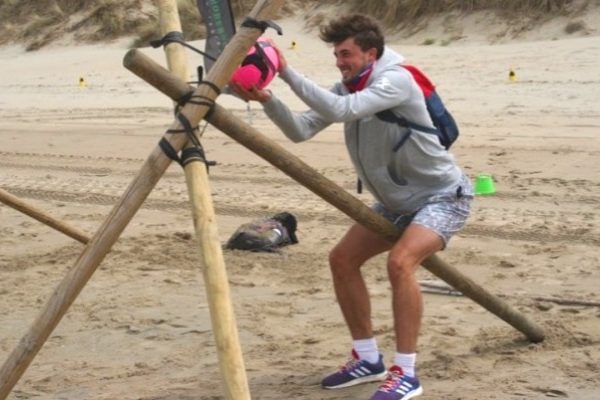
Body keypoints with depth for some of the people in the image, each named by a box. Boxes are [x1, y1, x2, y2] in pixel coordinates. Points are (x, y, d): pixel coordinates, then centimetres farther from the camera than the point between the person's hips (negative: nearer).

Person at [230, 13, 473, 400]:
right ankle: (368, 359, 14)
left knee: (400, 261, -30)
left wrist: (288, 72, -37)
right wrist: (267, 99, -26)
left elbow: (342, 111, -39)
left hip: (443, 196, -9)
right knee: (343, 259, 3)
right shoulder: (346, 90, 0)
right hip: (398, 201, 9)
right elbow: (301, 130, -10)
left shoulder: (396, 80, -24)